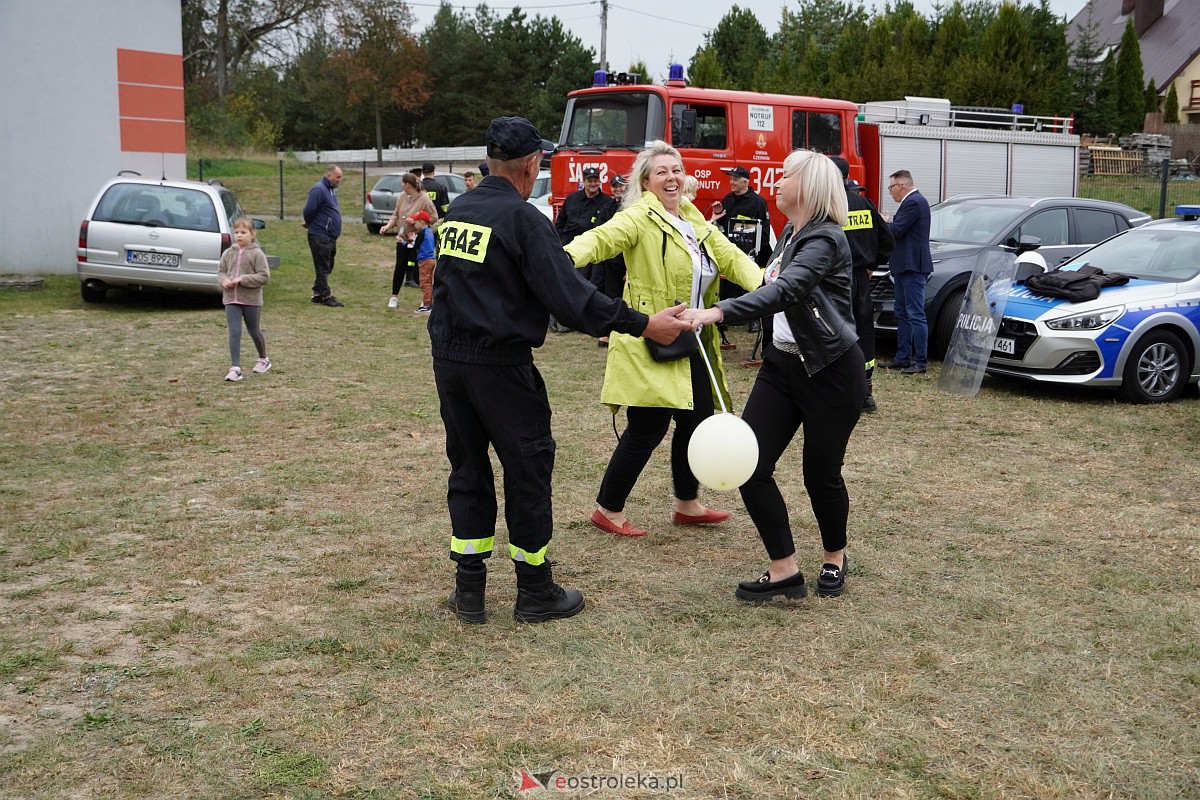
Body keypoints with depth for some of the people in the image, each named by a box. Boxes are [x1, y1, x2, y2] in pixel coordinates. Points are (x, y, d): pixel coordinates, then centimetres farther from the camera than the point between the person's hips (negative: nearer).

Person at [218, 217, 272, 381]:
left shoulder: (257, 254, -9)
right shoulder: (228, 253, 4)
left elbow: (264, 276, -13)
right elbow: (220, 271, 13)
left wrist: (243, 279, -20)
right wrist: (224, 280, -9)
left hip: (251, 300, -3)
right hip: (231, 300, 3)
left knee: (255, 331, 13)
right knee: (234, 333, -6)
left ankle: (263, 360, 37)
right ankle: (235, 368, -8)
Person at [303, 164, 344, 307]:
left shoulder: (331, 189, 16)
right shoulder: (319, 189, -15)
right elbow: (309, 210, -18)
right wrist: (310, 224, -1)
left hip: (330, 237, 9)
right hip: (320, 236, -9)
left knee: (327, 268, 14)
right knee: (323, 268, -4)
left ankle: (317, 294, 22)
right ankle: (325, 296, 1)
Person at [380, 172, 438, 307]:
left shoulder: (424, 199, -16)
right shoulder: (402, 197, 1)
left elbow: (434, 217, -14)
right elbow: (395, 214, 9)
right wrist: (388, 226, -6)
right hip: (402, 238, 5)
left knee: (417, 269, 0)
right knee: (399, 268, 9)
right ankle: (394, 297, 22)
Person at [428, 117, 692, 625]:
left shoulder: (457, 211, 9)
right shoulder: (521, 217, -14)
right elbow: (569, 294, -19)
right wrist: (643, 325, -15)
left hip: (448, 360, 7)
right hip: (501, 364, -7)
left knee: (468, 468, 15)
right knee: (528, 469, 5)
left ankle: (469, 591, 18)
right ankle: (535, 593, 15)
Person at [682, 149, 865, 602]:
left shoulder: (825, 239, -18)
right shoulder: (789, 235, 9)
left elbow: (785, 291, -36)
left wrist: (718, 312, -47)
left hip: (831, 370, -8)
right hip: (781, 364, 8)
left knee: (821, 474, 4)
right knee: (750, 466, -5)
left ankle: (834, 558, 32)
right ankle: (784, 572, 4)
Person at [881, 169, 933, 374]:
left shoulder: (913, 202, -16)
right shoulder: (913, 201, 17)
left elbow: (896, 230, -20)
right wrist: (888, 221, 6)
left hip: (913, 267, -11)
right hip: (905, 267, 11)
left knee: (916, 315, -7)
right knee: (902, 314, 15)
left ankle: (921, 361, -4)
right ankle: (903, 357, 21)